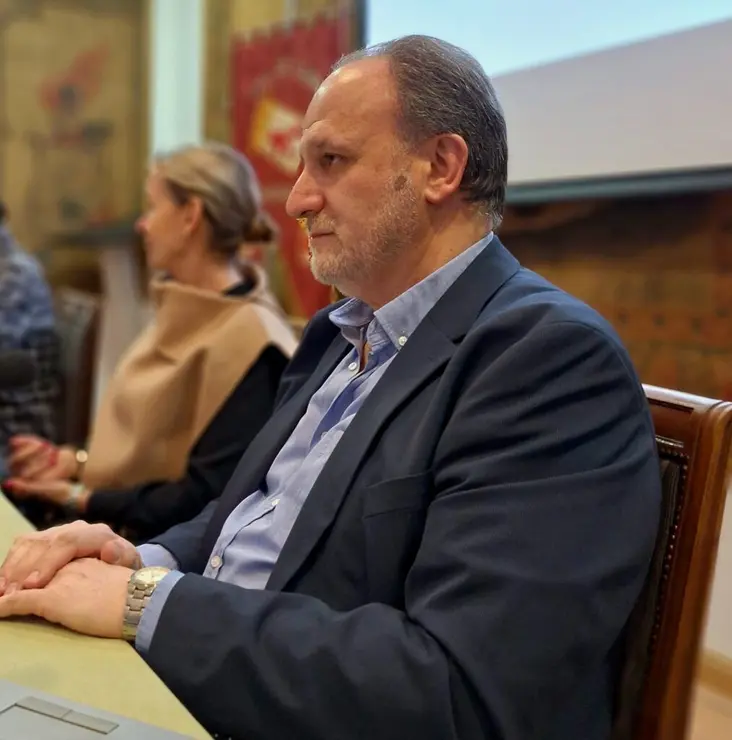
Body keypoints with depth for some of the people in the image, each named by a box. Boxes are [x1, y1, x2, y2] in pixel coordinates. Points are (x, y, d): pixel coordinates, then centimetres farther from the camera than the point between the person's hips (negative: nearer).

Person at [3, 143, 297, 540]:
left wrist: (81, 499, -13)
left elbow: (205, 500, -21)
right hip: (139, 545, 8)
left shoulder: (250, 343, -21)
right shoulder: (186, 312, 7)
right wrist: (77, 461, 3)